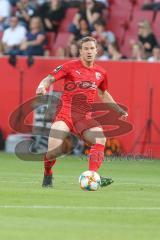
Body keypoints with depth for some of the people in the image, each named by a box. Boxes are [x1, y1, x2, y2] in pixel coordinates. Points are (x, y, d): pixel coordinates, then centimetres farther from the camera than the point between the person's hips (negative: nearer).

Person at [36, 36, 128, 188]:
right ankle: (47, 175, 13)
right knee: (53, 151, -18)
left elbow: (104, 94, 32)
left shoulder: (100, 73, 14)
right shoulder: (70, 66, 0)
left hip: (85, 117, 4)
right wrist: (42, 87, -26)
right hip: (66, 112, -4)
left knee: (100, 139, -24)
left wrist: (118, 109, 27)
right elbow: (49, 79, -4)